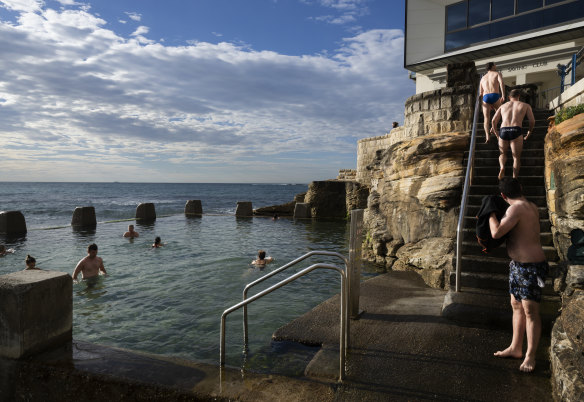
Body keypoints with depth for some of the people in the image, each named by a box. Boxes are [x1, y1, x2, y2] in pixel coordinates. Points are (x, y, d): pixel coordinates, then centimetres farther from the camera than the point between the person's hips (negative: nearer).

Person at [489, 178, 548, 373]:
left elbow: (496, 233, -25)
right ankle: (515, 348, 28)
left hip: (531, 266, -10)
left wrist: (491, 212, -11)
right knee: (516, 306, 16)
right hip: (517, 264, 10)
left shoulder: (516, 208, -22)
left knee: (530, 310, -1)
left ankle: (530, 356, 9)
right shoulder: (531, 207, 9)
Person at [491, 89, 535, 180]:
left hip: (503, 131, 2)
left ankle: (502, 167, -6)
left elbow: (494, 120, 14)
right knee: (516, 157, 8)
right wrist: (529, 133, 29)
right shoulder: (525, 105, 20)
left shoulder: (503, 106, 24)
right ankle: (514, 179, -6)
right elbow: (532, 121, 13)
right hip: (516, 131, -2)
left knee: (502, 153, 24)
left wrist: (496, 134, 24)